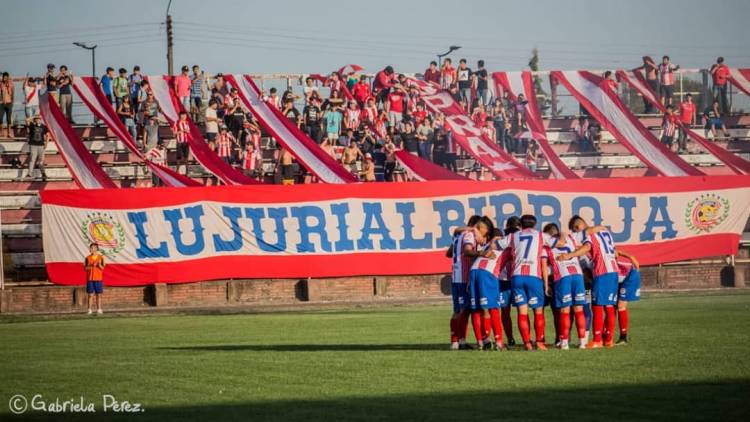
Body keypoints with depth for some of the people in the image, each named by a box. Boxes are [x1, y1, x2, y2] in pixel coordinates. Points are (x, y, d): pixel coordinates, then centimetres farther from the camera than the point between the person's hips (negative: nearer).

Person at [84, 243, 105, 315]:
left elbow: (102, 268, 2)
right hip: (90, 279, 0)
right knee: (90, 295, -1)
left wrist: (99, 264, -18)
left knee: (98, 295, 1)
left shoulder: (101, 257, 2)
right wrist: (91, 266, -14)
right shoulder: (88, 258, 4)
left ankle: (99, 310, 6)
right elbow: (85, 268, 2)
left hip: (98, 279, 0)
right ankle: (89, 310, 2)